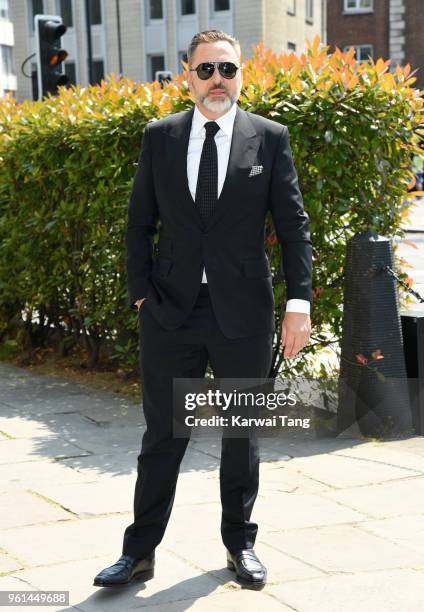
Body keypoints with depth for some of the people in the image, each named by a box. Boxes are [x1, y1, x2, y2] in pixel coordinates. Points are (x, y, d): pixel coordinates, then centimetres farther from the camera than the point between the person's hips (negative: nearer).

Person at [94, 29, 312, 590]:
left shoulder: (270, 138, 0)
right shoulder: (159, 137, 4)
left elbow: (293, 225, -1)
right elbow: (140, 222, 8)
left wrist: (300, 303, -8)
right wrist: (141, 293, -1)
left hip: (243, 313, 0)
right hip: (170, 313, 1)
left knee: (242, 436, 13)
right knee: (162, 436, 8)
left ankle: (240, 544, 30)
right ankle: (139, 551, 20)